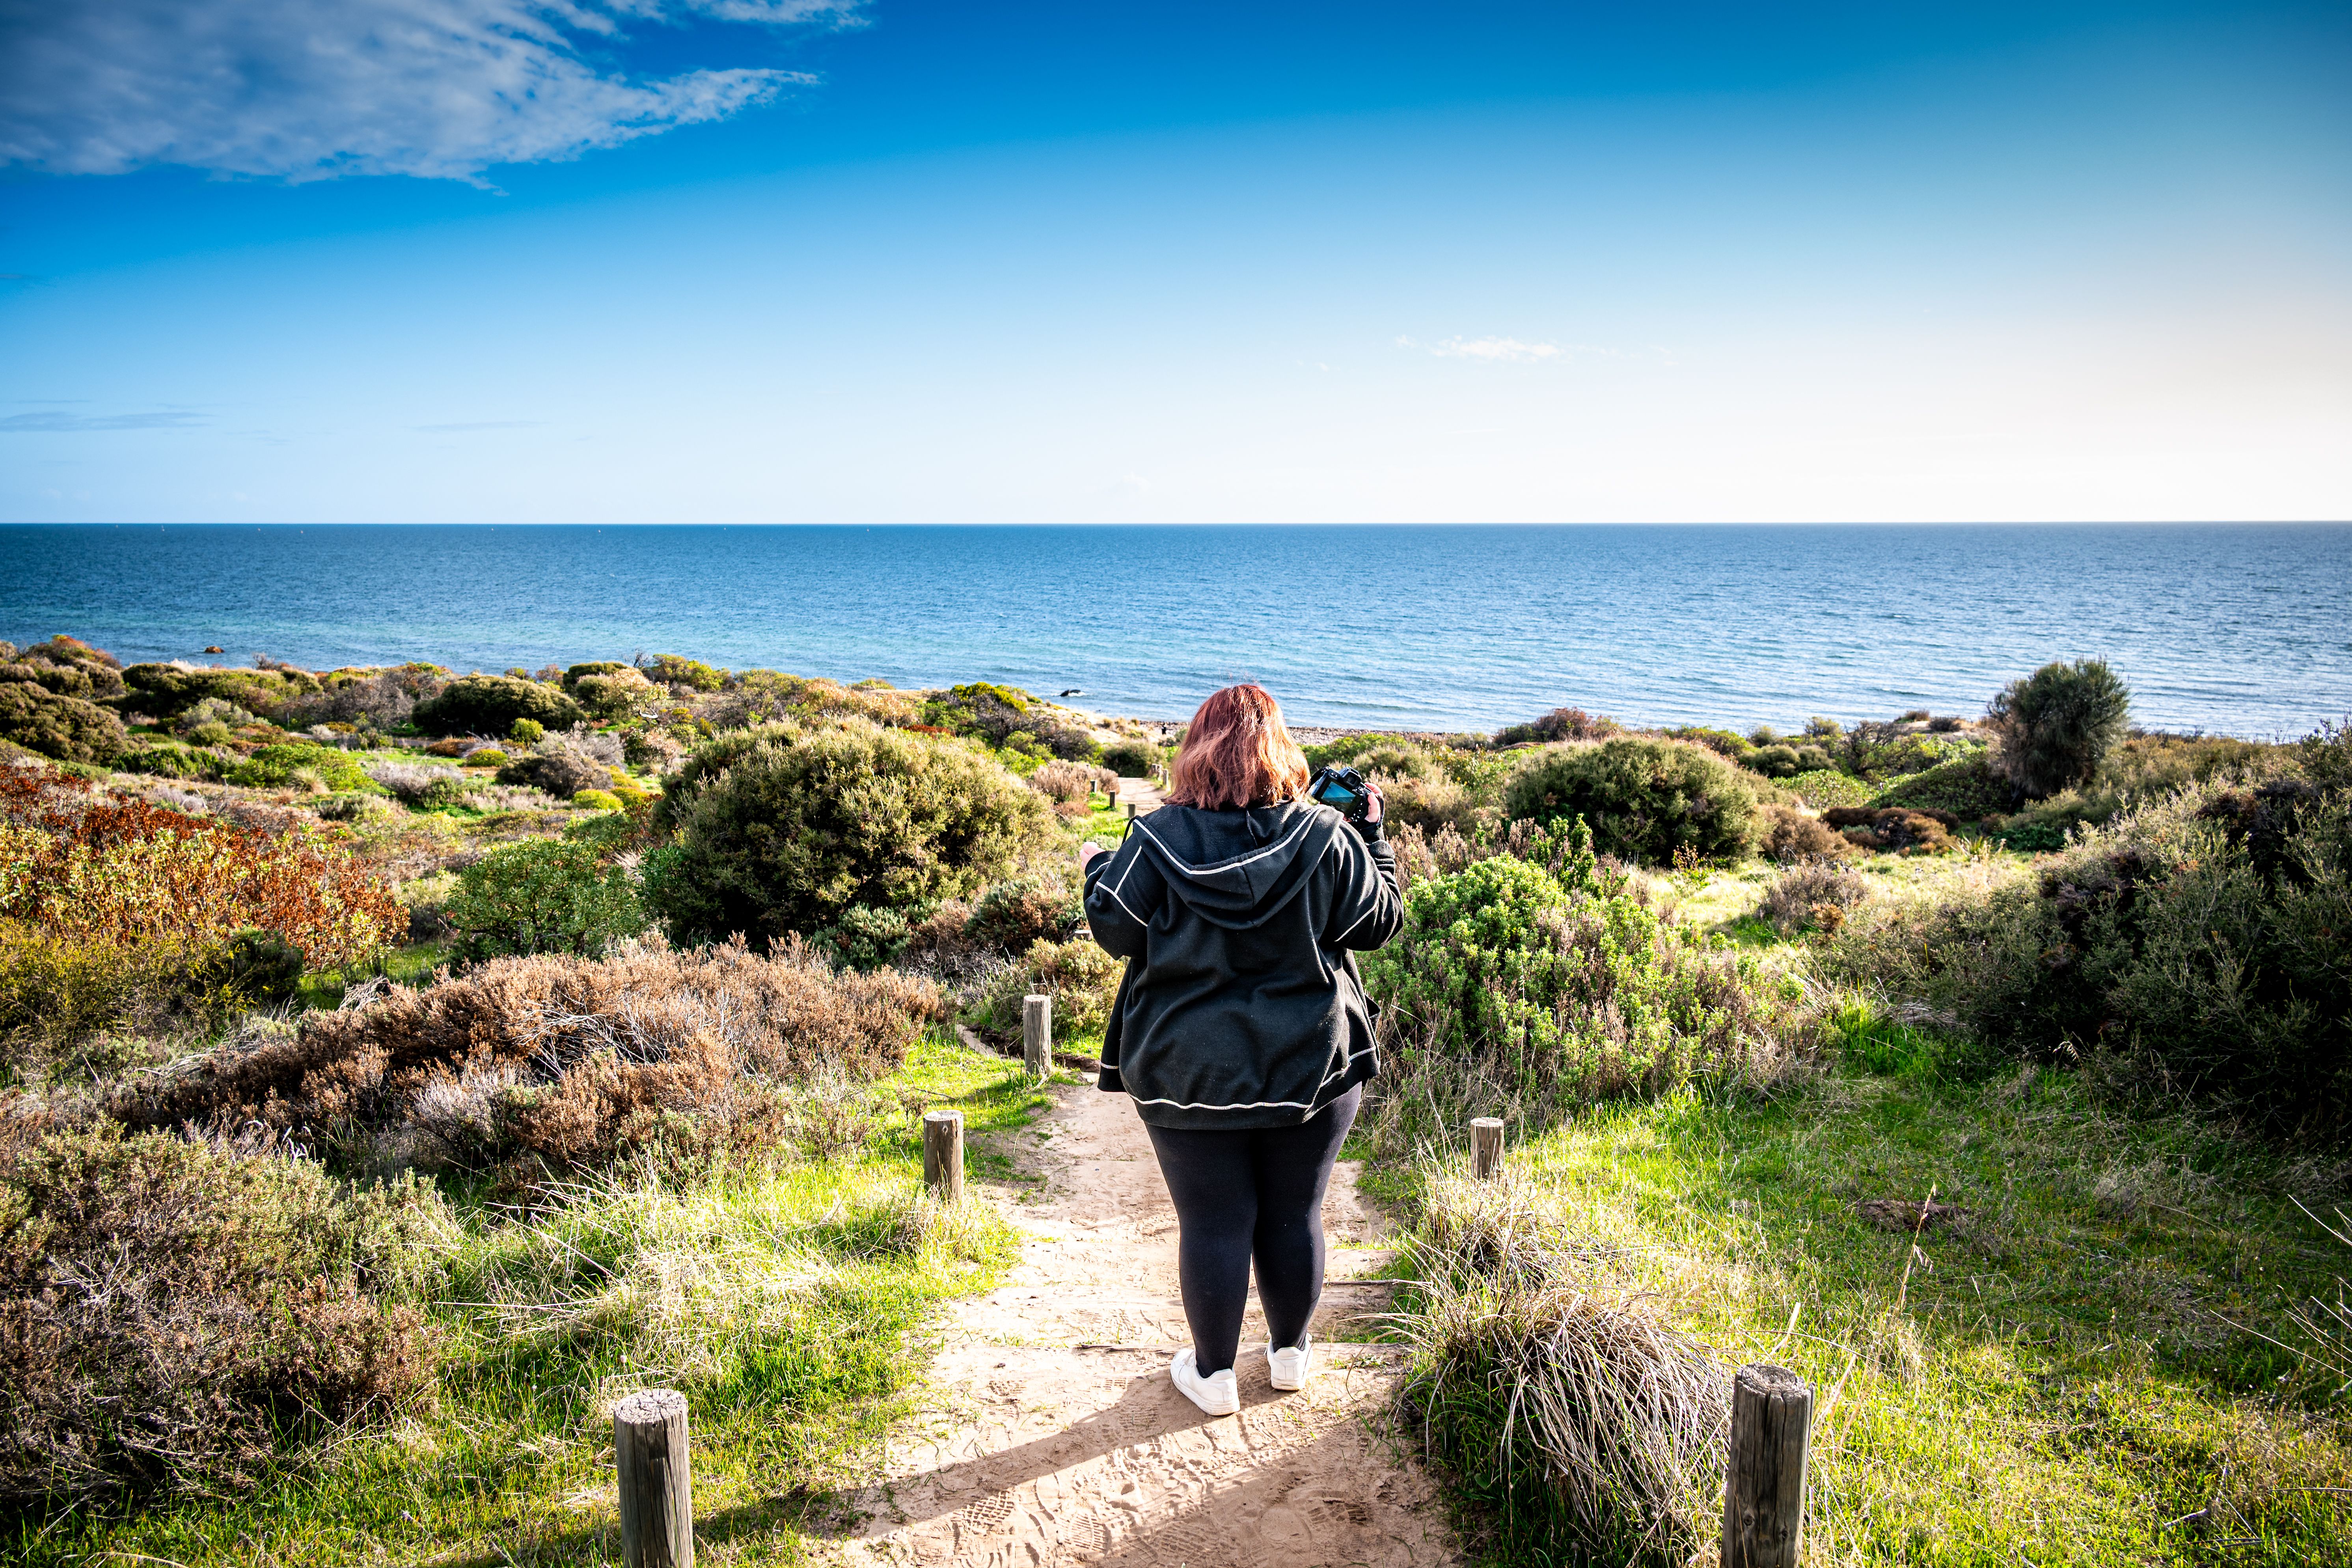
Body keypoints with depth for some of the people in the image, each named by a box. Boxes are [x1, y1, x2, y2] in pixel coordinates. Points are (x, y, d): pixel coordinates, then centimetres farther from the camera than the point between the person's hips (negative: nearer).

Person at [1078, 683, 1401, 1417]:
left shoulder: (1156, 840, -11)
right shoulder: (1326, 838, -8)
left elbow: (1115, 929, -3)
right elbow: (1381, 921, 2)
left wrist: (1096, 868, 17)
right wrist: (1373, 835, 15)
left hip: (1190, 1073, -1)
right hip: (1312, 1065, 1)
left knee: (1214, 1222, 9)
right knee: (1294, 1215, 16)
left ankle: (1213, 1373, 24)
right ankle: (1290, 1354, 35)